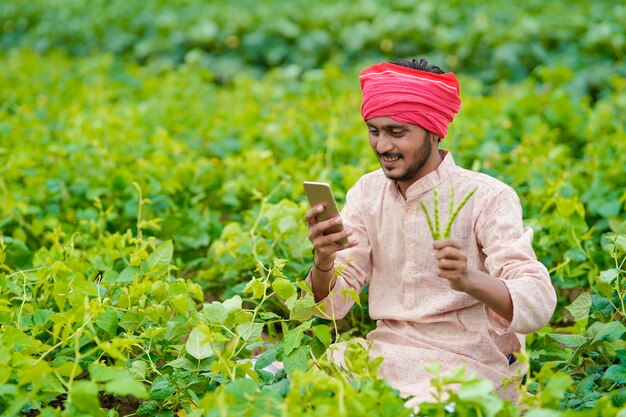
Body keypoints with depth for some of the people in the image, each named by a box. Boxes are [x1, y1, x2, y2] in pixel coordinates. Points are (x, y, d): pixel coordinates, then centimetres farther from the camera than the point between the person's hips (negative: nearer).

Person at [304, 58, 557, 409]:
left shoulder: (488, 198, -12)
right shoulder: (367, 192, 5)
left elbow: (538, 307, -22)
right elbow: (333, 305, 1)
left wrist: (468, 280, -41)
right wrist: (323, 261, -22)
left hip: (469, 363, -4)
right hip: (385, 351, 5)